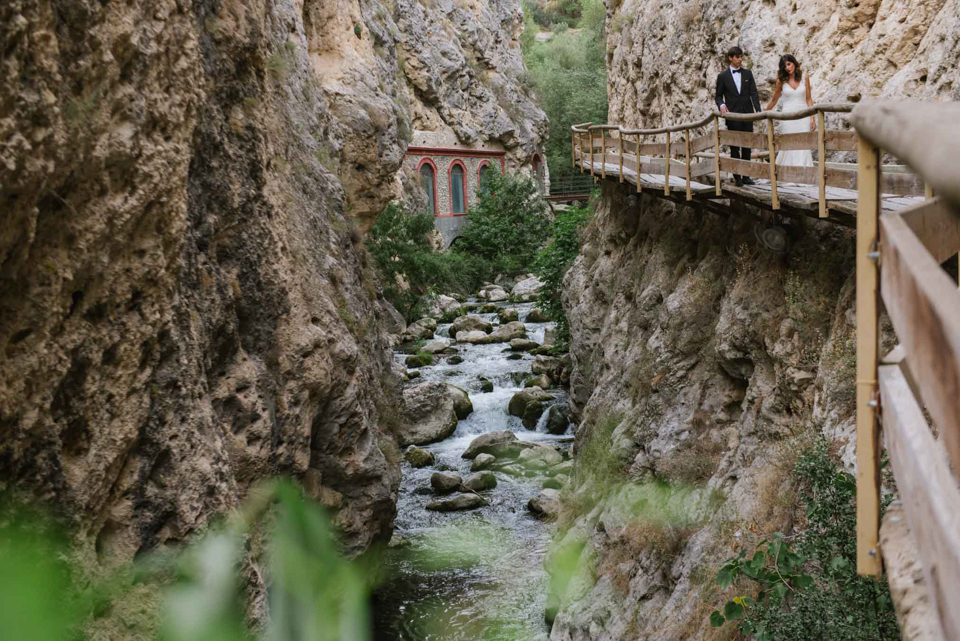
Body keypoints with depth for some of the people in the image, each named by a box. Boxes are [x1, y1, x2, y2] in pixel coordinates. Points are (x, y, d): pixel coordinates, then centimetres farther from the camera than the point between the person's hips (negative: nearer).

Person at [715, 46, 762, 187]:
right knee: (734, 147, 0)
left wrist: (758, 111, -9)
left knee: (747, 146, 5)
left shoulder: (747, 73, 8)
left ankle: (746, 176, 11)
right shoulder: (723, 76, 2)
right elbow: (718, 96, 4)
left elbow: (754, 93, 3)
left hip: (747, 115, 3)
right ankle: (737, 177, 4)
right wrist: (721, 105, -18)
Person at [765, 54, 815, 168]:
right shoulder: (781, 80, 3)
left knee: (803, 147, -6)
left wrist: (812, 118, -1)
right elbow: (774, 100, 14)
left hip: (802, 117, 0)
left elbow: (809, 99, 5)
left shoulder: (804, 78, 4)